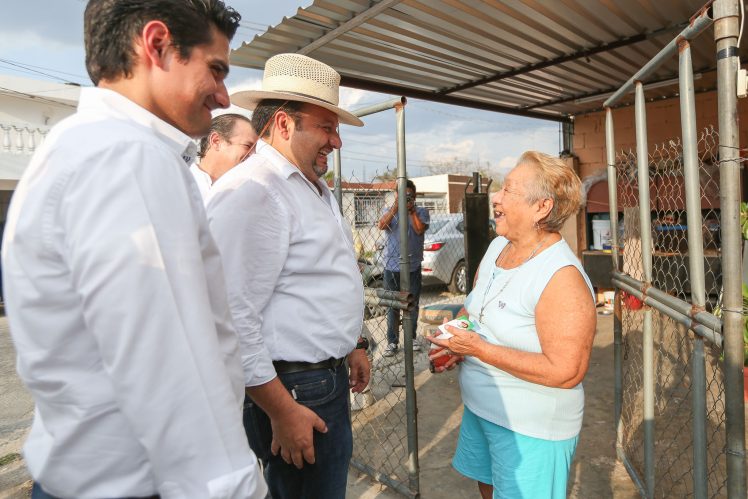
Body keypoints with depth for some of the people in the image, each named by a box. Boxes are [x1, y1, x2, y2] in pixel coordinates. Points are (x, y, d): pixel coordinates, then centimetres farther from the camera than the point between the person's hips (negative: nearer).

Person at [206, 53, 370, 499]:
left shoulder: (316, 187, 12)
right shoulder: (253, 191, -21)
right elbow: (235, 317, -26)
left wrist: (351, 347, 22)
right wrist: (282, 411, -21)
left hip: (330, 376, 10)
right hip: (293, 392, -10)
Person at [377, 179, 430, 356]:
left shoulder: (421, 212, 5)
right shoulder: (390, 211, 6)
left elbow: (420, 229, -13)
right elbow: (381, 225, -14)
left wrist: (411, 210, -11)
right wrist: (396, 206, -20)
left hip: (413, 266, 0)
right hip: (392, 266, 0)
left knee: (412, 304, 9)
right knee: (392, 305, 4)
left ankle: (411, 337, 25)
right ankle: (392, 342, 12)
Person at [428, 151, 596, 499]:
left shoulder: (562, 278, -26)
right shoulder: (497, 247, 0)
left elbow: (566, 372, -28)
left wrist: (479, 349, -28)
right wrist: (457, 343, -5)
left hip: (531, 429, -7)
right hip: (479, 407, 8)